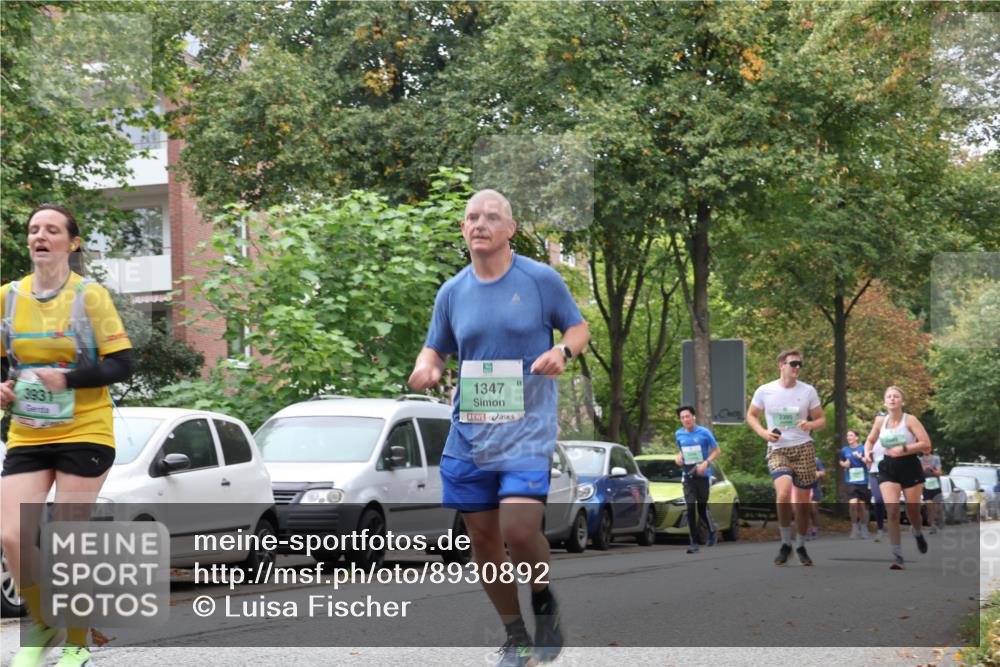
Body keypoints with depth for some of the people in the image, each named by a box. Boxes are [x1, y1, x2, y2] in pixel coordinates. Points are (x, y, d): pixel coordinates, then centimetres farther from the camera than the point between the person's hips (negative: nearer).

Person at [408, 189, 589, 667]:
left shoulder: (542, 279, -2)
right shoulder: (452, 292, 7)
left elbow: (578, 327, 7)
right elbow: (435, 348, 16)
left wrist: (563, 350, -15)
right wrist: (425, 367, -8)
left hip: (527, 430, -4)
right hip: (468, 432, 4)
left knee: (519, 530, -21)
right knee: (483, 540, 6)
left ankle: (544, 601, 11)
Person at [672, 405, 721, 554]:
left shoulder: (704, 432, -8)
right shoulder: (679, 434, 4)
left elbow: (717, 451, -3)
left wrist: (706, 463, -18)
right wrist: (678, 457, -2)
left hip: (703, 475, -3)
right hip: (688, 475, 3)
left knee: (702, 507, 5)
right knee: (690, 509, -7)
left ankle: (712, 529, 36)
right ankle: (694, 543, -5)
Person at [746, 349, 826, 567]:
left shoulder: (808, 391, 0)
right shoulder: (764, 391, -2)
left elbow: (822, 420, 8)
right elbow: (751, 415, 11)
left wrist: (810, 425, -15)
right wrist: (763, 432, -8)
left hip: (803, 449, 2)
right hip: (777, 450, -2)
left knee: (803, 502, 5)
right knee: (784, 494, -24)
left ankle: (801, 546, 26)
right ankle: (785, 544, -6)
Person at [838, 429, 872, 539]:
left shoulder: (863, 448, -2)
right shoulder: (844, 450, 5)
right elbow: (841, 461, 21)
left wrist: (860, 457, -18)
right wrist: (844, 464, 0)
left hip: (863, 480, -1)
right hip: (850, 481, 1)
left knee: (862, 505, 6)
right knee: (853, 504, -16)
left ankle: (863, 528, 23)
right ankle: (854, 528, -4)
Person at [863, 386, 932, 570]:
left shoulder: (910, 420, -9)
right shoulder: (880, 421, 3)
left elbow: (926, 444, -16)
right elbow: (870, 440, 20)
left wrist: (904, 449, -24)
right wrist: (867, 453, -1)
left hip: (910, 467, -2)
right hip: (888, 468, 2)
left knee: (912, 512, 7)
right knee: (892, 511, -13)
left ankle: (918, 533, 45)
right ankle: (897, 556, -10)